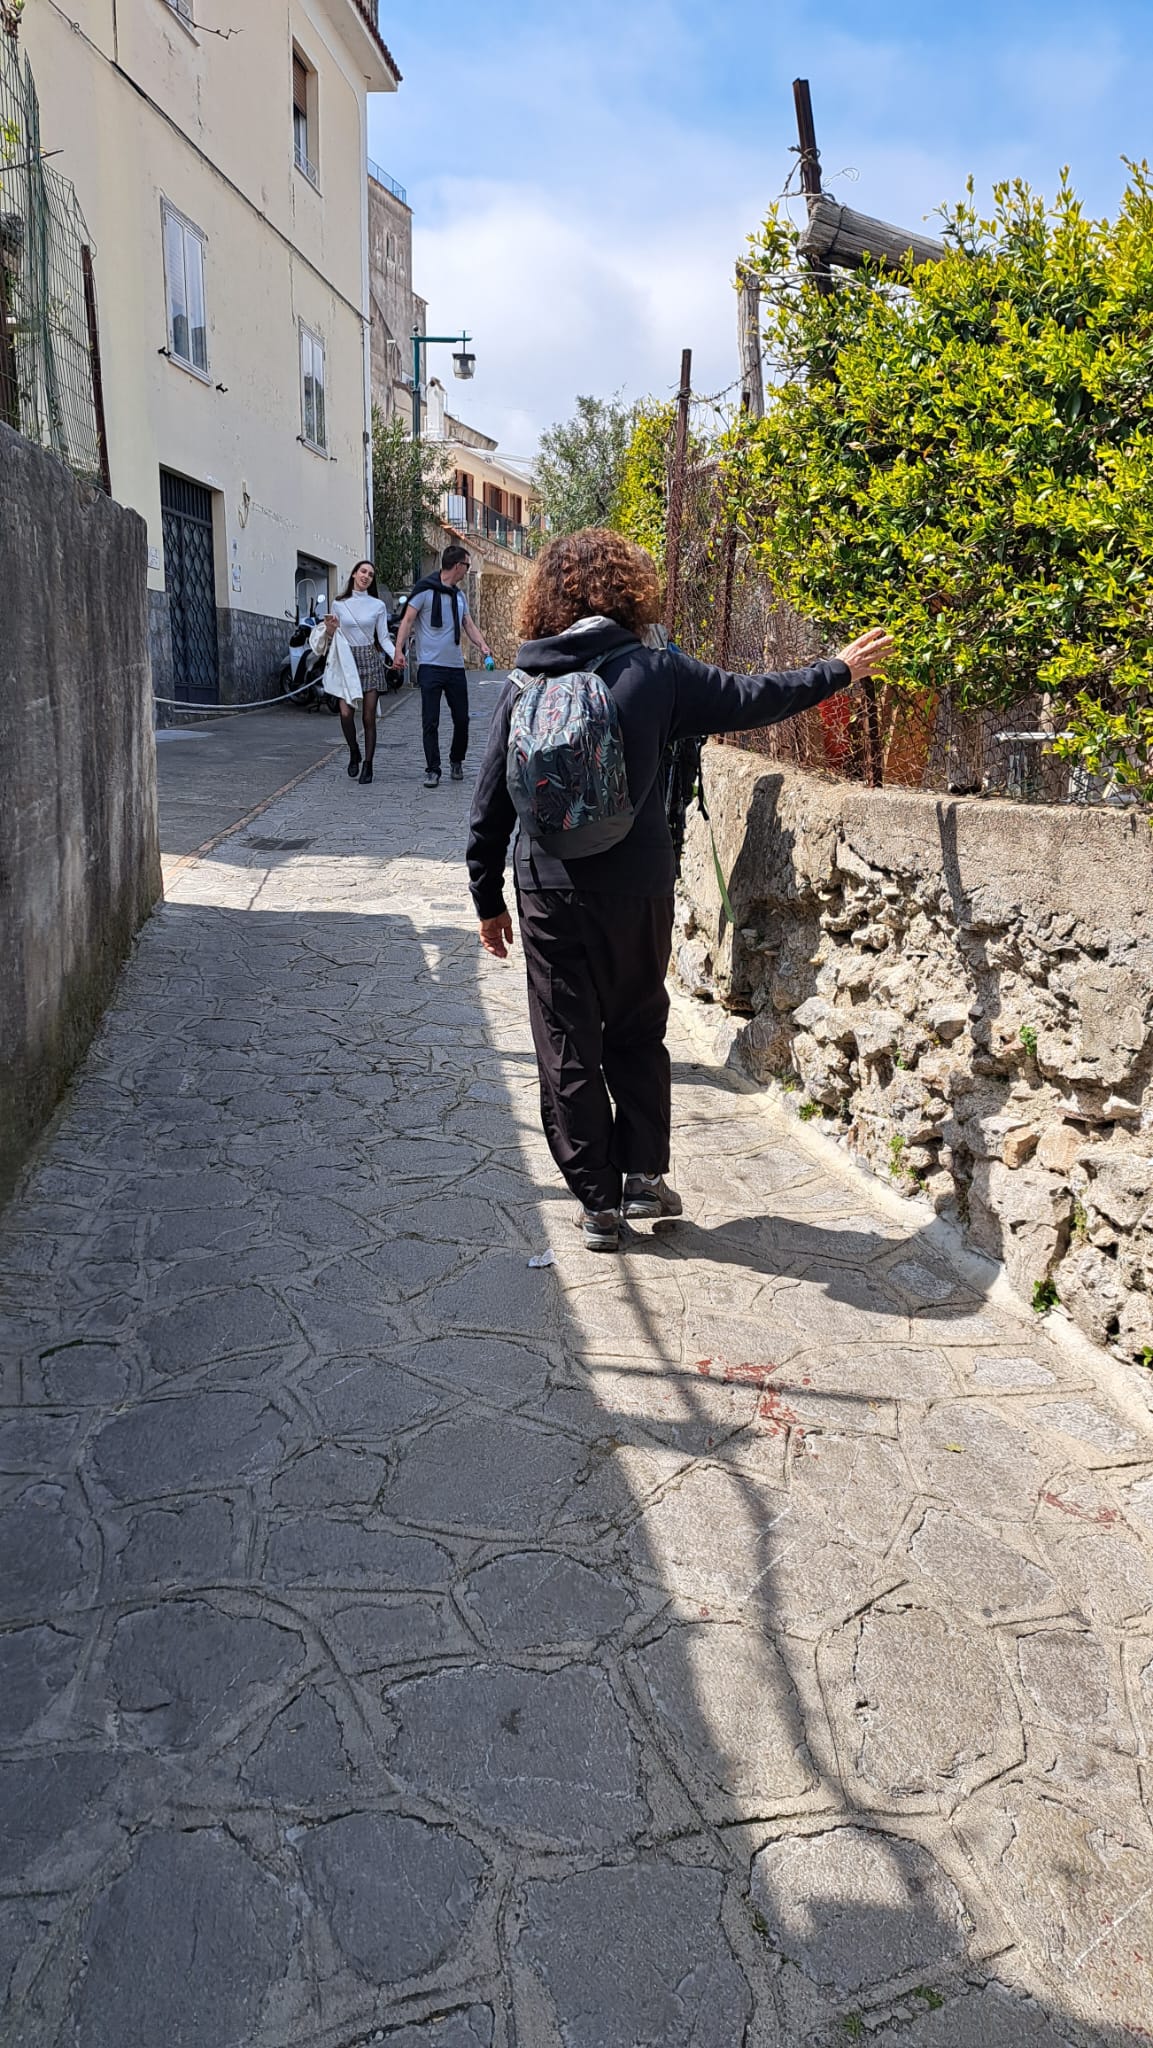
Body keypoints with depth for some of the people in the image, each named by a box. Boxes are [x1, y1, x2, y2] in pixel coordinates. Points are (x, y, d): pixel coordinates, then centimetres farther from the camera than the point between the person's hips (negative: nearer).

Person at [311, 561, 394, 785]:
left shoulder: (378, 606, 4)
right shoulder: (339, 605, 7)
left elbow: (384, 638, 2)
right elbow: (333, 638, 13)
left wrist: (396, 655, -16)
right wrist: (329, 629, -10)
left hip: (370, 660, 0)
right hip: (346, 661, 1)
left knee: (369, 716, -1)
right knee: (346, 713, -12)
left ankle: (368, 764, 8)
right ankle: (353, 752, 14)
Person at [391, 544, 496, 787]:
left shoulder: (460, 595, 14)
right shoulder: (425, 589, -5)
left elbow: (469, 625, 14)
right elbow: (408, 620, -7)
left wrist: (483, 645, -5)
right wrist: (399, 650, -18)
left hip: (456, 667, 6)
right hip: (430, 666, -6)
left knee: (462, 719, 8)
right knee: (430, 722, -3)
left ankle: (456, 761, 28)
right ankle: (432, 770, 3)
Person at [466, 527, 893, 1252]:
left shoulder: (524, 686, -2)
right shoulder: (654, 671, -6)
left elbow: (490, 808, 0)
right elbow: (750, 698, 3)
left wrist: (489, 901, 11)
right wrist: (839, 670, 19)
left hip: (552, 897, 0)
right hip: (640, 891, 0)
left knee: (570, 1051, 9)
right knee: (638, 1034, 20)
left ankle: (598, 1204, 15)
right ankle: (643, 1173, 19)